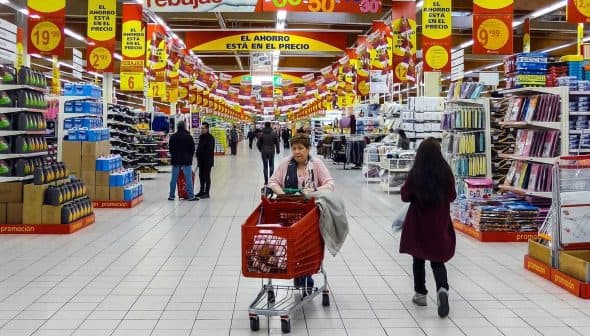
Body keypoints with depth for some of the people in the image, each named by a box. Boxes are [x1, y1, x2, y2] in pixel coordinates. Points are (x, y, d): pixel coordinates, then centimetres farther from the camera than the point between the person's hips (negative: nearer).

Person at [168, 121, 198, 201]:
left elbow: (170, 148, 10)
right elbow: (192, 149, -1)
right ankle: (191, 196, -3)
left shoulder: (173, 137, 3)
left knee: (174, 178, 8)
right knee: (188, 179, -2)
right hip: (186, 160, -3)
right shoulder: (189, 137, -6)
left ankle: (171, 195, 12)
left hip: (175, 160, 3)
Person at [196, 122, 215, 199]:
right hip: (201, 160, 9)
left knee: (206, 176, -2)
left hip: (207, 161, -9)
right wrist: (198, 157, 15)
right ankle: (202, 191, 24)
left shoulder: (210, 138, -14)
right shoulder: (201, 137, 13)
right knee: (201, 175, 14)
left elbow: (209, 150, -20)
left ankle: (207, 193, 4)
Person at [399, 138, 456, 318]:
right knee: (437, 259, 9)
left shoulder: (414, 174, -13)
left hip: (418, 223, -1)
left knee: (419, 259, 15)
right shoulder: (446, 172, -8)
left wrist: (405, 187, 14)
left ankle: (420, 294, 21)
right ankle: (442, 288, -15)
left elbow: (405, 197, -4)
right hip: (440, 222, 1)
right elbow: (452, 196, 2)